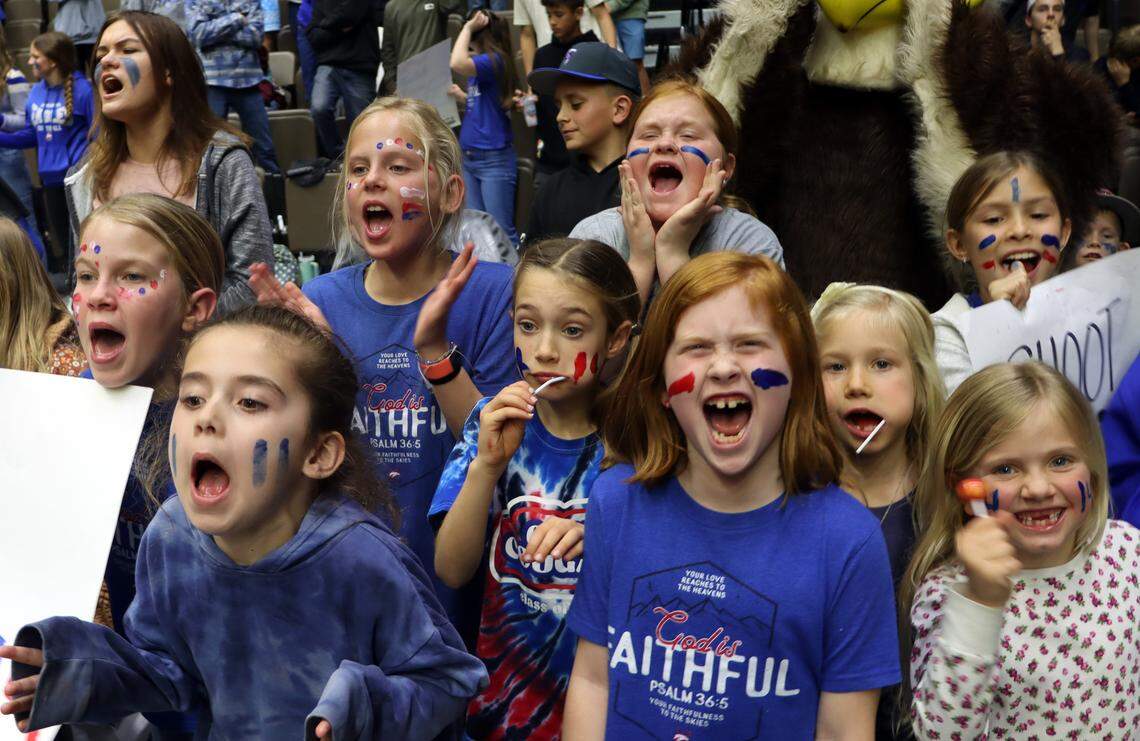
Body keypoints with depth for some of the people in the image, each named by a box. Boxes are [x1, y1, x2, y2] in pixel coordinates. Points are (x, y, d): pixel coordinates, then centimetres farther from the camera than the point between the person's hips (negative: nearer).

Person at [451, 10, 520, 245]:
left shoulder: (495, 61, -13)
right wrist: (461, 96, 9)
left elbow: (457, 64, -29)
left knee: (501, 231, -4)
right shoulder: (480, 67, 13)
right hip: (469, 157, 9)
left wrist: (468, 28, -17)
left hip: (494, 159, -9)